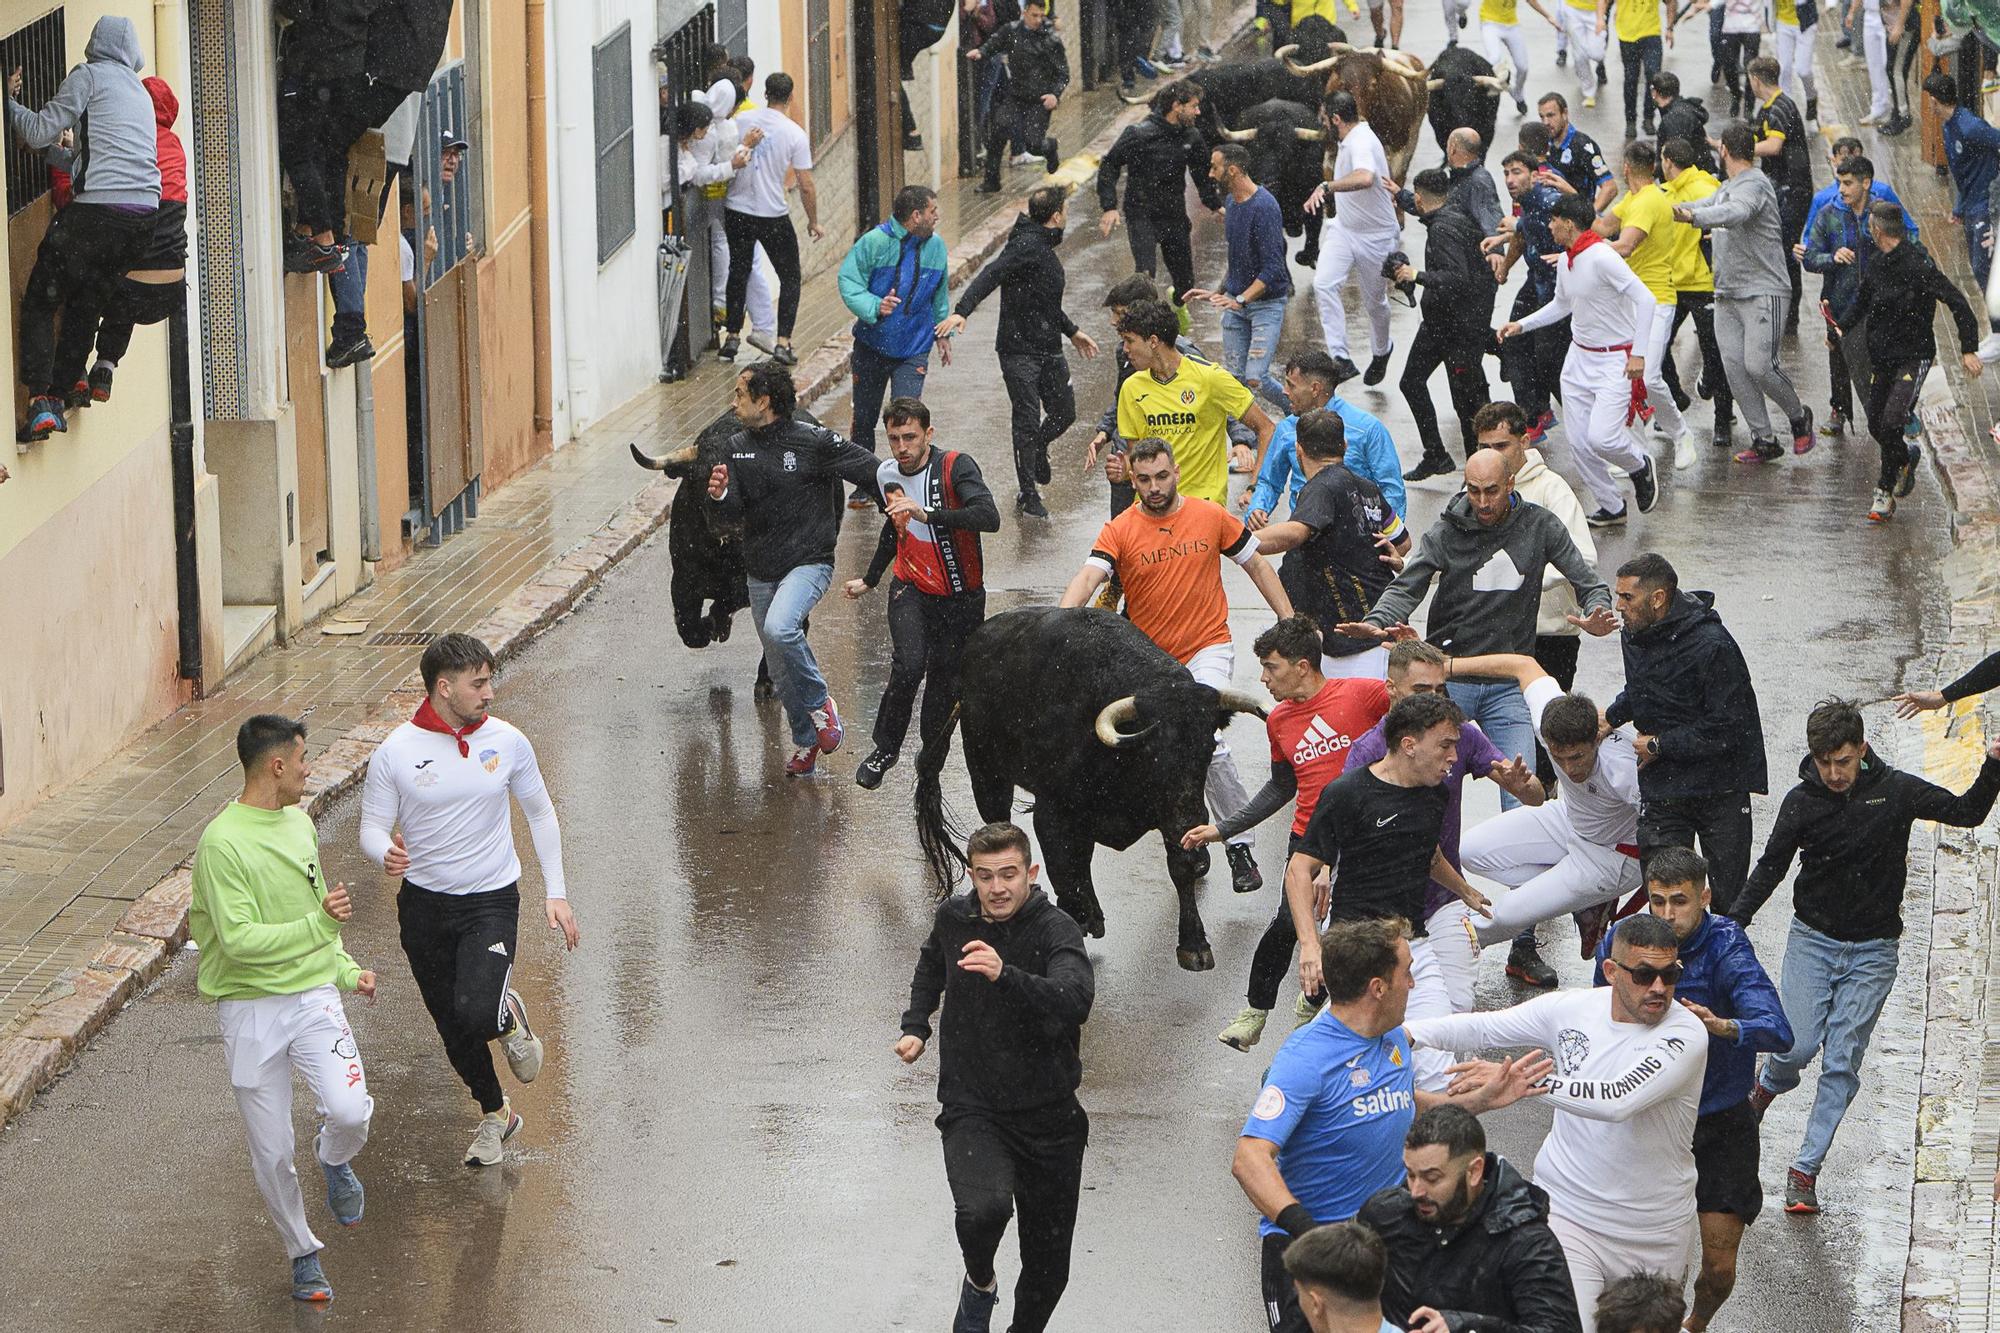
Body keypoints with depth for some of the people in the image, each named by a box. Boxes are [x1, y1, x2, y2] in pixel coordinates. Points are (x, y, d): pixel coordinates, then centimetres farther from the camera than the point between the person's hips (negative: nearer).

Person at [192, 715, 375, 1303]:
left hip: (313, 996, 4)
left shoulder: (299, 822, 9)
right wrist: (319, 925, -25)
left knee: (350, 1111, -19)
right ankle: (303, 1255, 24)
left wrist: (345, 968, 17)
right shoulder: (222, 842, -16)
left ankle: (334, 1160, 16)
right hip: (250, 1010, -4)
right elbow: (240, 940, -22)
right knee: (271, 1153, 2)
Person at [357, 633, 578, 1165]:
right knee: (454, 1031, 11)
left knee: (476, 1014, -23)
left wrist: (555, 892, 4)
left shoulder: (506, 742, -4)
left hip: (491, 901, -1)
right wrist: (386, 854, -28)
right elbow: (372, 828, -3)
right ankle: (495, 1114, 37)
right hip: (424, 904, 1)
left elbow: (540, 814, 9)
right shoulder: (396, 753, -9)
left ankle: (510, 1016, 14)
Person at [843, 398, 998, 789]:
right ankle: (885, 749, -5)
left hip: (961, 597, -2)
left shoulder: (956, 465, -18)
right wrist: (869, 580, 30)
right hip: (912, 590, 2)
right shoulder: (887, 474, 0)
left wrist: (927, 514, -44)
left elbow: (989, 518, -35)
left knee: (945, 683, 6)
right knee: (909, 665, -22)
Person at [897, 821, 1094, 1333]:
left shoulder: (1056, 930, -15)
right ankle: (979, 1283, 3)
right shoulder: (954, 917, -1)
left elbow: (1075, 1000, -37)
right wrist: (916, 1025, 17)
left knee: (1049, 1266, 7)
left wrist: (1006, 976, -50)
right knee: (982, 1209, -30)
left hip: (1048, 1117, -1)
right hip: (972, 1109, 1)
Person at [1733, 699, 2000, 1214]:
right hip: (1812, 940, 0)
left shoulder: (1896, 791, -7)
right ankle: (1767, 1085, 22)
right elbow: (1771, 868, 2)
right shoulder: (1802, 801, -6)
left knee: (1842, 1064, -4)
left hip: (1872, 953, 0)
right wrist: (1731, 924, -7)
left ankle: (1806, 1168, 4)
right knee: (1798, 1044, -13)